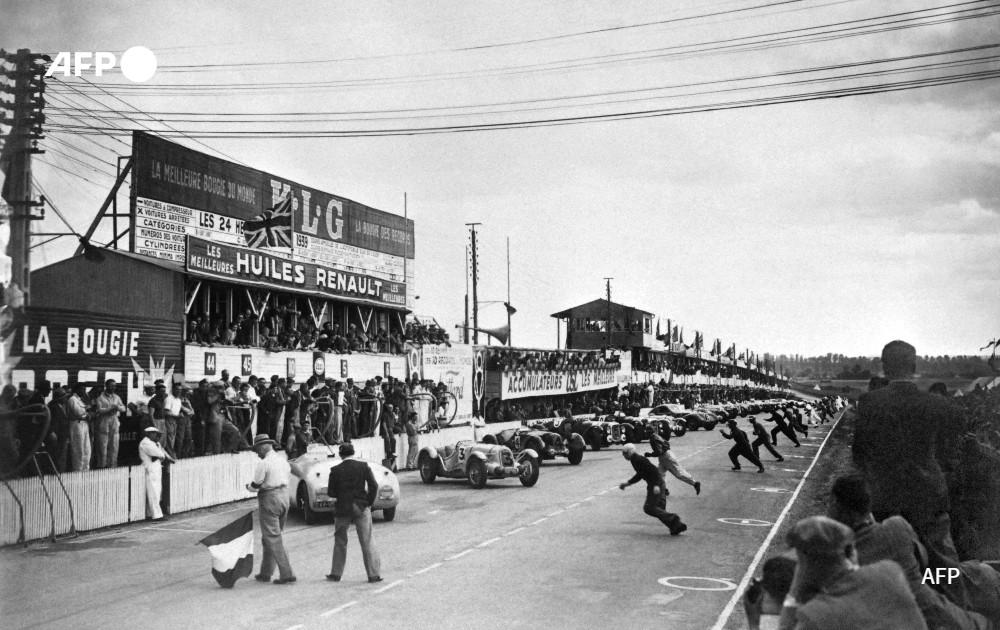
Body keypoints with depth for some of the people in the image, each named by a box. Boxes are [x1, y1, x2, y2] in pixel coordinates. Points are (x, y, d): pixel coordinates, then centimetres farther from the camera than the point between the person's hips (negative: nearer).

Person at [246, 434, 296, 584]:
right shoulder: (284, 461, 11)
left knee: (273, 538, -4)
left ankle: (286, 574, -10)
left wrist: (248, 486, 11)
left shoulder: (263, 464, -13)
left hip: (270, 500, -8)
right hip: (284, 497, 8)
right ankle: (265, 573, 23)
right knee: (269, 538, 18)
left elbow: (255, 486, -10)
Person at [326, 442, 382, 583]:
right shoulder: (364, 467, -4)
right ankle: (374, 574, 2)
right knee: (367, 542, 4)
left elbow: (331, 492, -3)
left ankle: (336, 574, 20)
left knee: (340, 542, 15)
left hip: (342, 509, 0)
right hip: (361, 508, 0)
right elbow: (374, 485, -10)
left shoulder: (335, 470, -5)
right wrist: (369, 502, 0)